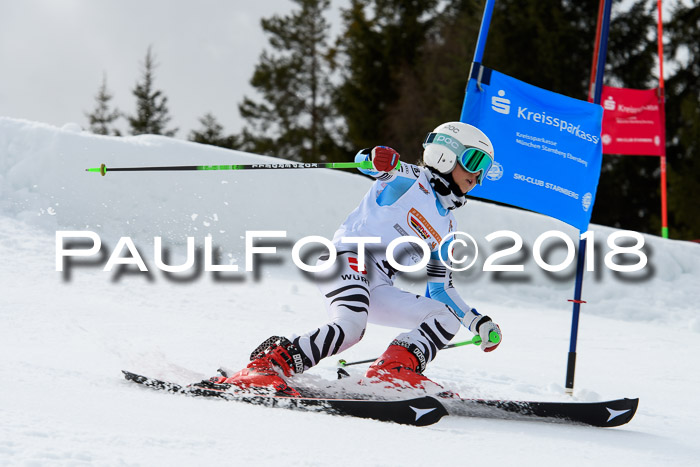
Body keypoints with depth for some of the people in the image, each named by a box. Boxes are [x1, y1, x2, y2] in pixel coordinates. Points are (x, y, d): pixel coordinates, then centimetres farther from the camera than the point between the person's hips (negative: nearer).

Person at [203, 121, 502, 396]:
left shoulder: (446, 228, 26)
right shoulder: (409, 179, 6)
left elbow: (441, 290, 31)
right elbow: (364, 161, -11)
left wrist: (478, 323, 22)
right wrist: (378, 159, -36)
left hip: (375, 291, 8)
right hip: (349, 257, -8)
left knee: (447, 317, -7)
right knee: (351, 326, -34)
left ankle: (394, 370, -27)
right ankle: (265, 366, -33)